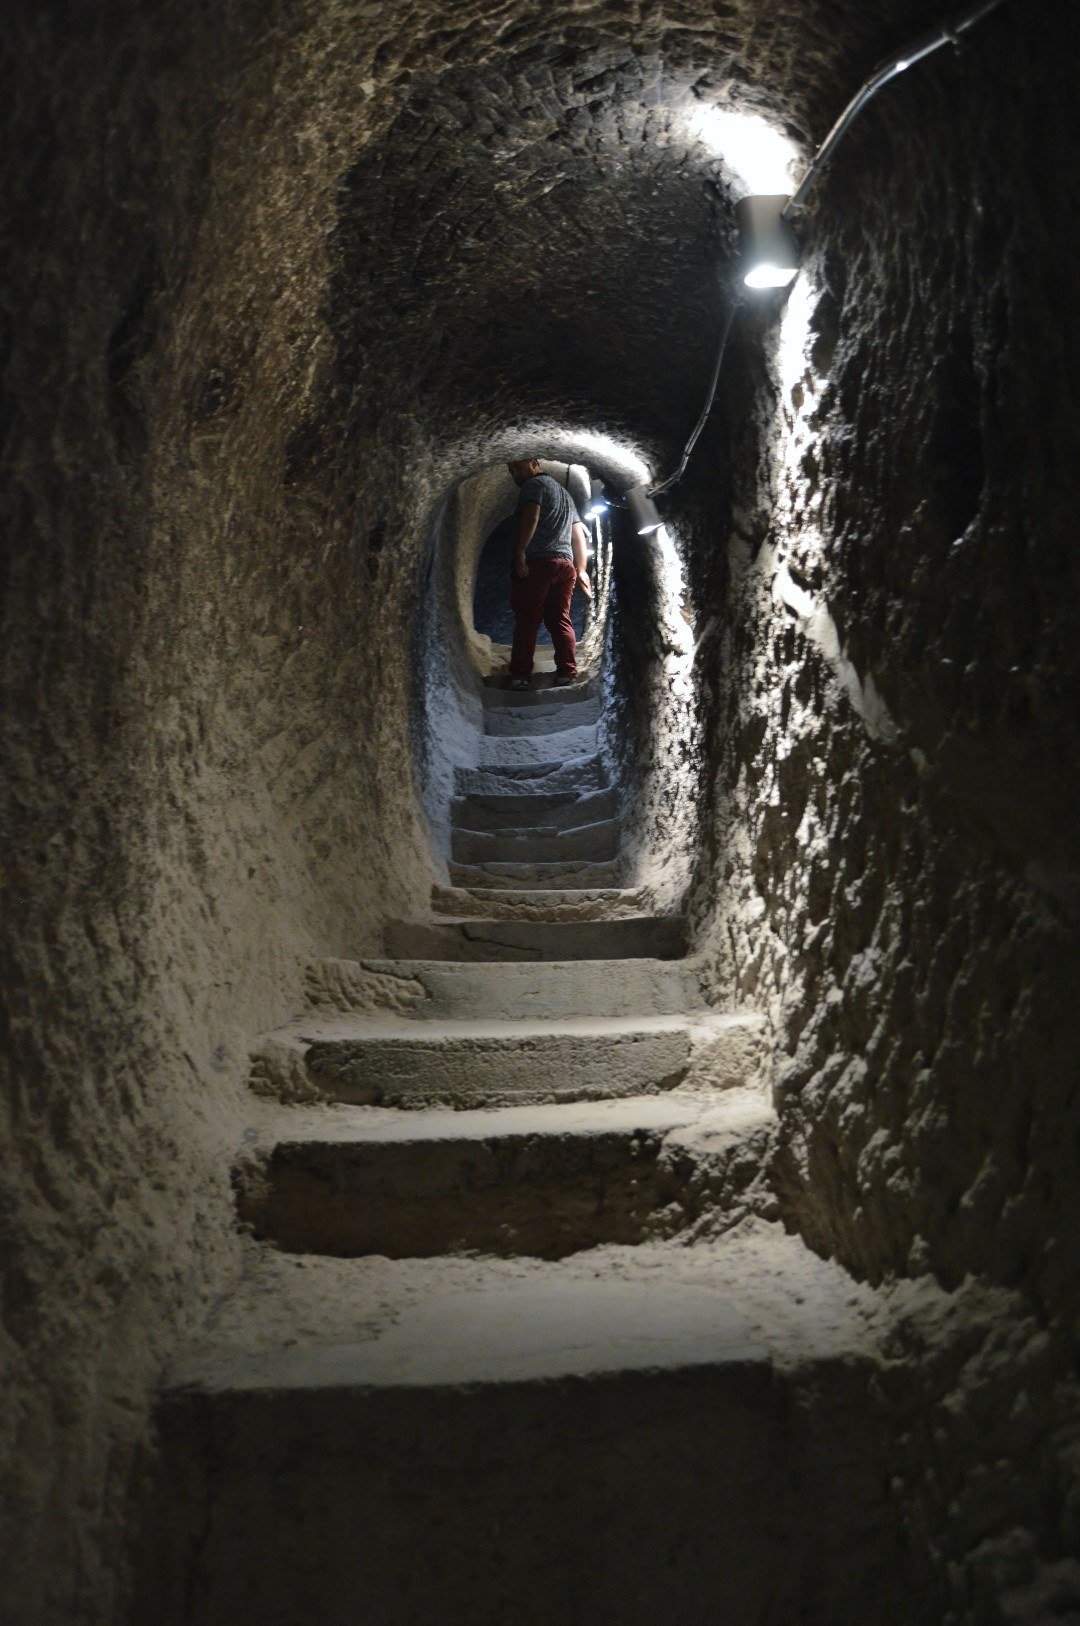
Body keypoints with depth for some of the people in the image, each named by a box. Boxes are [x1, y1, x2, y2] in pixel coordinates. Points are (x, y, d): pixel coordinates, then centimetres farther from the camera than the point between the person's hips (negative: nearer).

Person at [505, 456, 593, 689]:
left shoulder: (535, 484, 2)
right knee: (560, 621, 7)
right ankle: (567, 673, -1)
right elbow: (579, 534, 26)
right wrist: (581, 570, 25)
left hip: (537, 563, -8)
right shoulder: (564, 493, 28)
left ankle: (520, 676, -11)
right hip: (565, 564, 8)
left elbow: (531, 517, -16)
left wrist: (519, 553, -17)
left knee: (526, 621, -7)